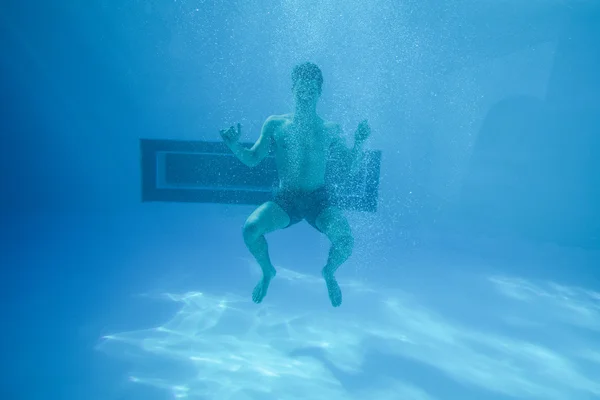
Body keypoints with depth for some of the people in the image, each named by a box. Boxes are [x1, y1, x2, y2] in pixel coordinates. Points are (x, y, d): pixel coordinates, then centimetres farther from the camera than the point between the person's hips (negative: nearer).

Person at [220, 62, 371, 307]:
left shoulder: (330, 129, 8)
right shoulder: (275, 124, 8)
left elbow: (353, 167, 7)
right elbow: (252, 160, 8)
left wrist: (359, 143, -11)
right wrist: (235, 147, -12)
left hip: (319, 200, 0)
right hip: (284, 199, 0)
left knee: (346, 241, -25)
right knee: (250, 228, -26)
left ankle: (329, 273, 15)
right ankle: (268, 272, 10)